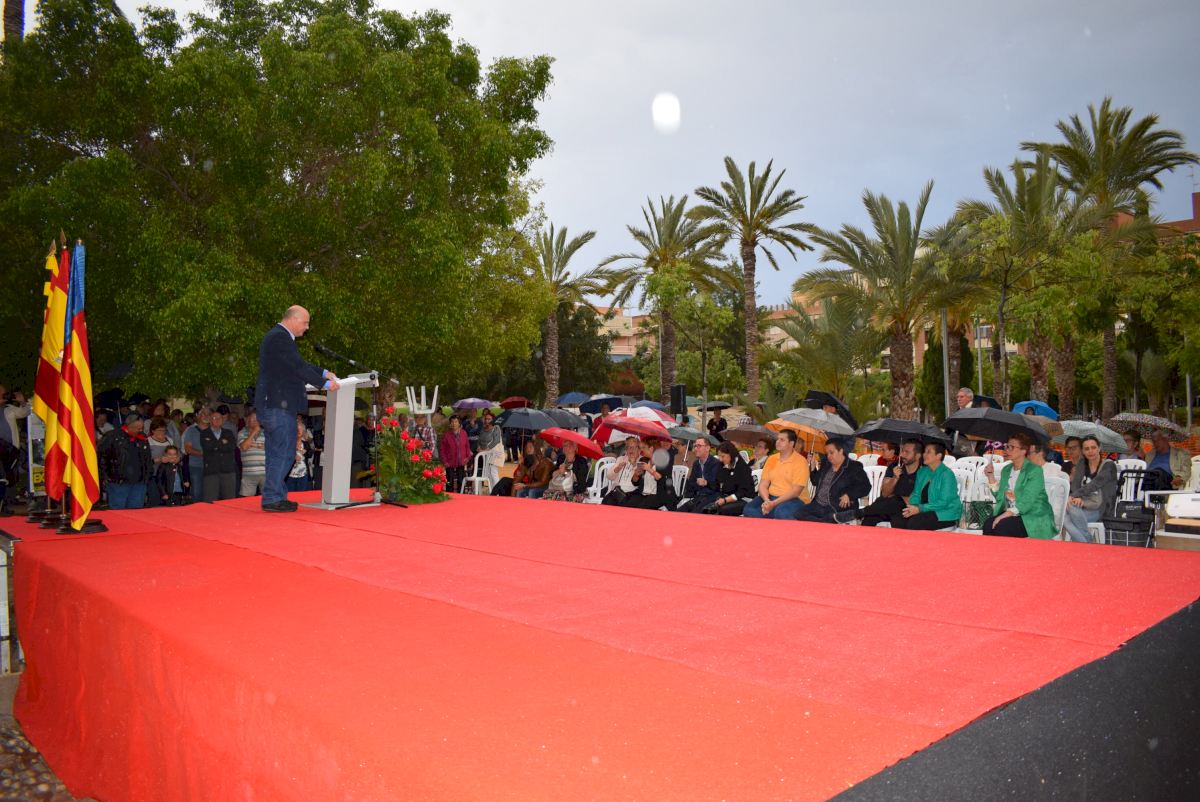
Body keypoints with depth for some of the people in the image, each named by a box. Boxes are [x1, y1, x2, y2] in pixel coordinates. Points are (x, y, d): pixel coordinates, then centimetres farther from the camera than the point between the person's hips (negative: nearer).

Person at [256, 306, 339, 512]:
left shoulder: (279, 336, 19)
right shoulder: (279, 337, -15)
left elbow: (298, 364, 25)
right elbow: (298, 368, -18)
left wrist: (323, 373, 17)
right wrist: (325, 384, -12)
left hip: (273, 404, 11)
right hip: (279, 405, -11)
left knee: (277, 454, 14)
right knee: (283, 453, -7)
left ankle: (275, 497, 20)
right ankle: (272, 498, -2)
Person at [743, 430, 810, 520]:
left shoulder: (800, 461, -8)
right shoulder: (772, 459, 11)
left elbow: (796, 491, -15)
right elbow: (763, 485, 7)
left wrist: (774, 503, -23)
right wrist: (767, 501, -15)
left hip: (794, 500, -5)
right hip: (771, 497, 5)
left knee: (781, 512, -38)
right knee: (749, 510, -21)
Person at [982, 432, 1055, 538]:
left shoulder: (1035, 471, -8)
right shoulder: (1006, 470, 13)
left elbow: (1027, 502, -18)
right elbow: (999, 497, 10)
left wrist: (1005, 515, -27)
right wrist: (991, 477, 0)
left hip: (1034, 517, -6)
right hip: (1010, 515, 6)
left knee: (1002, 526, -31)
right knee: (988, 524, -24)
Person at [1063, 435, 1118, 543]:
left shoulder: (1109, 465, 1)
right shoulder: (1081, 464, 16)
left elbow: (1095, 484, -17)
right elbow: (1075, 484, 1)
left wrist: (1074, 496, -31)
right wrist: (1077, 498, -23)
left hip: (1098, 510, -3)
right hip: (1083, 507, 3)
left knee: (1073, 510, -35)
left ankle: (1086, 545, -21)